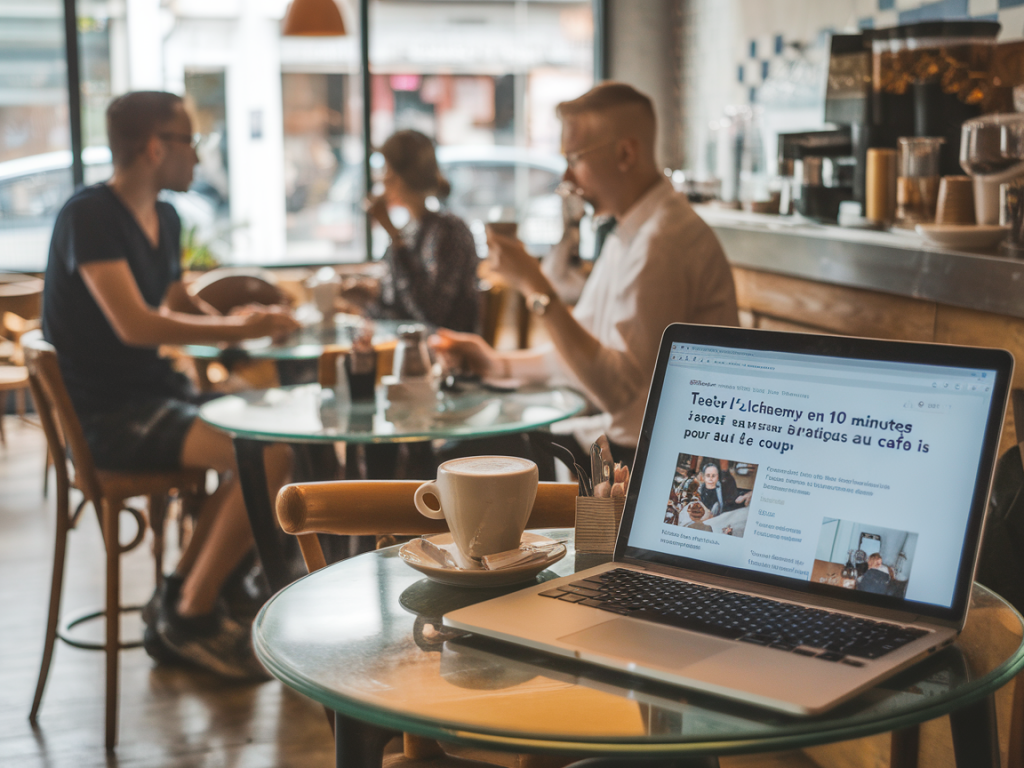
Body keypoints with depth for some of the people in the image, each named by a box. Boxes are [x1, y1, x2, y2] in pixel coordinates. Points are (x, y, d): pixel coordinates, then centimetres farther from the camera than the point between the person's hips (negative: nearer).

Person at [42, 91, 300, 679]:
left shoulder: (165, 220, 14)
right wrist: (241, 329, -16)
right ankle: (190, 617, -5)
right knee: (269, 454, -22)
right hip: (104, 414, -10)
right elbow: (135, 325, -25)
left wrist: (247, 321, 2)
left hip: (153, 393, 10)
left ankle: (180, 603, 8)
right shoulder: (90, 216, -15)